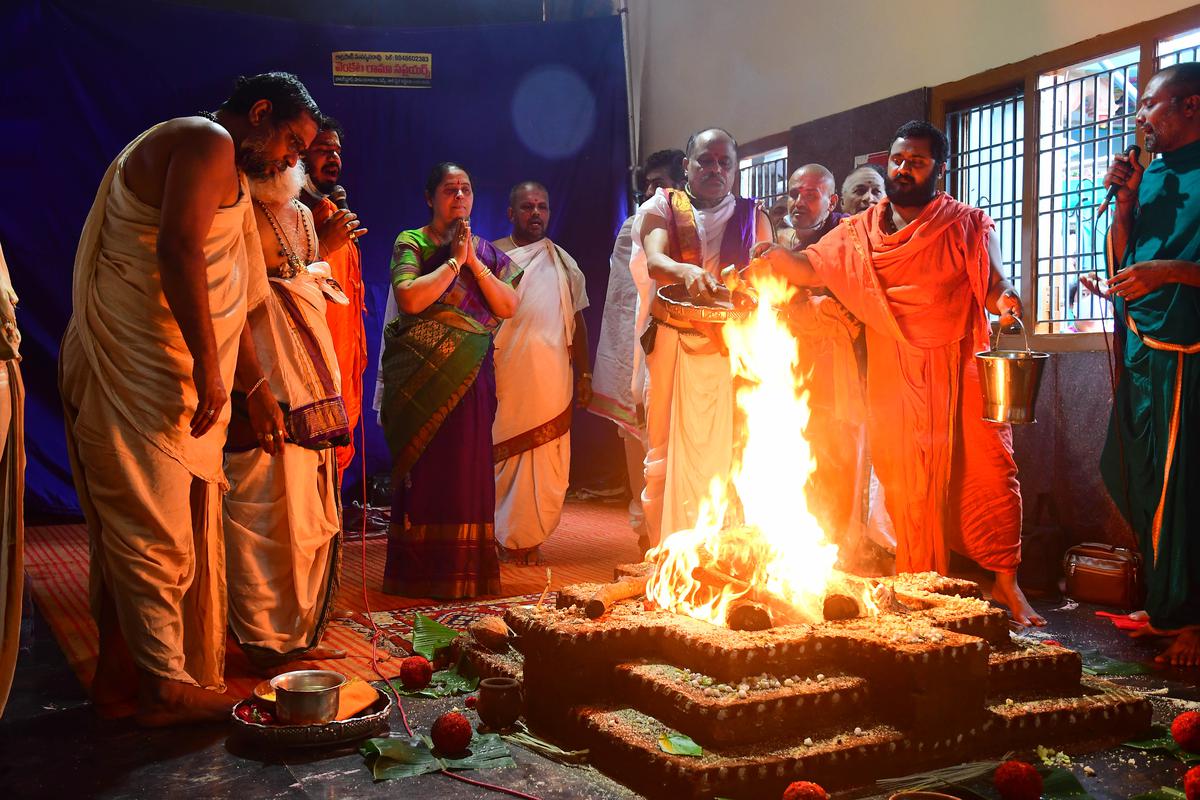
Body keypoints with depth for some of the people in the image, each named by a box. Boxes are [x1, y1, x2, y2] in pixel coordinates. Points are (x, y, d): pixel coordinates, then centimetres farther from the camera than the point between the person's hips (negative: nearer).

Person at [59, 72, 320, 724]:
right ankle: (168, 686, 0)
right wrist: (208, 365, -22)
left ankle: (118, 675, 22)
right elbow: (178, 249, -23)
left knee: (129, 529, 13)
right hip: (137, 376, -10)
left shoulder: (229, 175, 24)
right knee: (156, 529, -6)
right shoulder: (208, 142, -7)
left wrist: (256, 390, 30)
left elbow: (220, 301, 29)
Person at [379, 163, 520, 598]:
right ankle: (422, 571, 6)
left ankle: (465, 569, 13)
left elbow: (508, 307, 3)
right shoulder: (411, 243, 2)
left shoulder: (486, 250, 15)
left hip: (471, 377, 4)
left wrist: (474, 262, -5)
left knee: (468, 466, 4)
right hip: (423, 377, -4)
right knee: (425, 468, -2)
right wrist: (453, 260, -10)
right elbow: (409, 299, -16)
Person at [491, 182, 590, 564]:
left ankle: (528, 539, 11)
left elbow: (577, 321, 18)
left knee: (545, 464, 1)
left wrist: (584, 374, 12)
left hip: (551, 381, 3)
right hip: (504, 378, -2)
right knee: (502, 457, -4)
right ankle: (501, 539, 7)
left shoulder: (564, 263, 16)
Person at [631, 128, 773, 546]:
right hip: (672, 344, -1)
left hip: (732, 350, 1)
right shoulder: (662, 207, 9)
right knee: (667, 452, -2)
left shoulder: (753, 217, 15)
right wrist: (687, 271, -33)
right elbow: (654, 261, -11)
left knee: (728, 455, -4)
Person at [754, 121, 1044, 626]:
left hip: (960, 368, -1)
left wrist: (1004, 301, -27)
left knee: (988, 472, -7)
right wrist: (774, 258, -20)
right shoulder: (859, 233, 12)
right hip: (895, 375, 2)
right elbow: (811, 267, 2)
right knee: (906, 484, 3)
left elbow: (993, 284, -4)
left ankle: (1004, 582, 5)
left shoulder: (968, 226, 6)